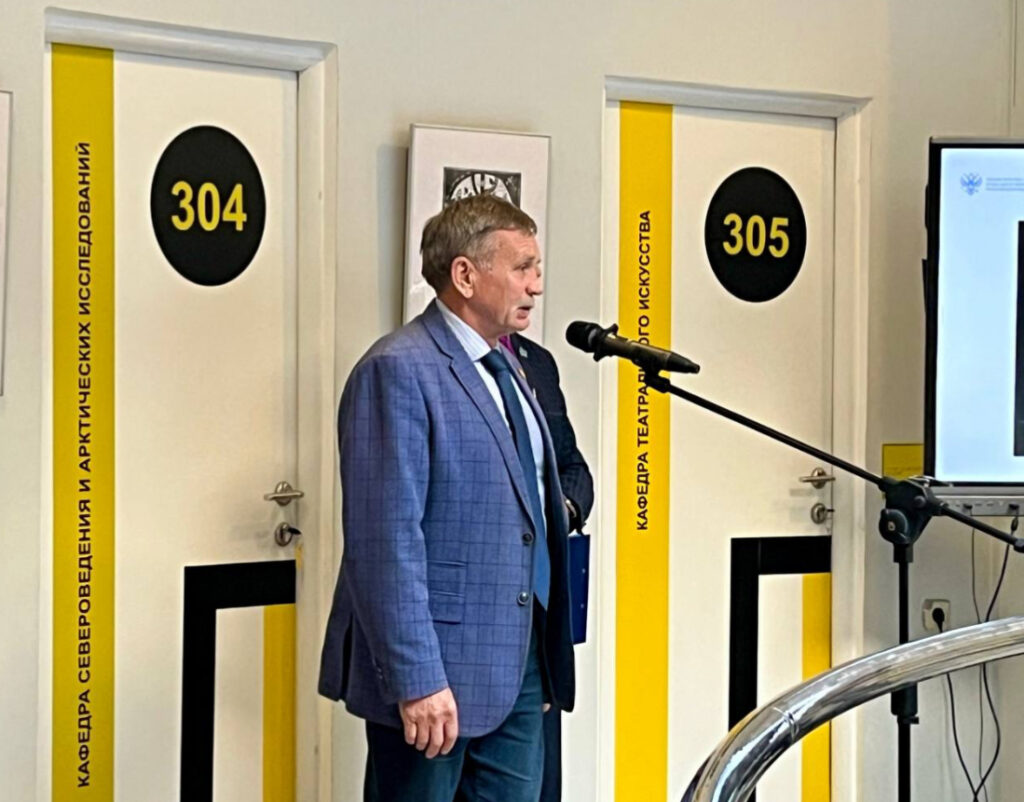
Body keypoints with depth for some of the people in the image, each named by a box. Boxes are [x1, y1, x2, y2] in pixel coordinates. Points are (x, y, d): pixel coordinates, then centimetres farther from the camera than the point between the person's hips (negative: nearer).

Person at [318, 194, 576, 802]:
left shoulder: (506, 369, 14)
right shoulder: (399, 371, -14)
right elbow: (386, 540, -21)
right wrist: (416, 679, -23)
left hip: (518, 664, 8)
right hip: (438, 668, -8)